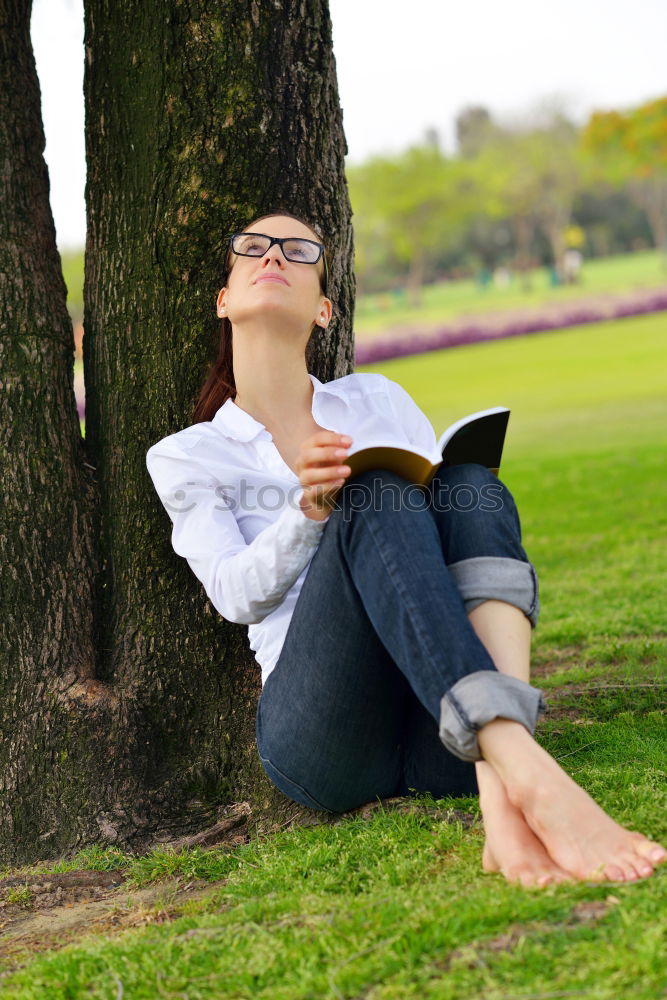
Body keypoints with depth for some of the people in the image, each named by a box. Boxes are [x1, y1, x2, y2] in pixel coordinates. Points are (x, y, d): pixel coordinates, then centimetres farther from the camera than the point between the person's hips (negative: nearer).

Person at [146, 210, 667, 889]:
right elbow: (236, 595, 4)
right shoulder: (184, 457, 17)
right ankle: (532, 775, -51)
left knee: (473, 486, -22)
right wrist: (310, 509, -16)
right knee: (378, 502, -27)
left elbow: (454, 501, 21)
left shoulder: (377, 399, 24)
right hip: (318, 732, -2)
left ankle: (501, 798, -46)